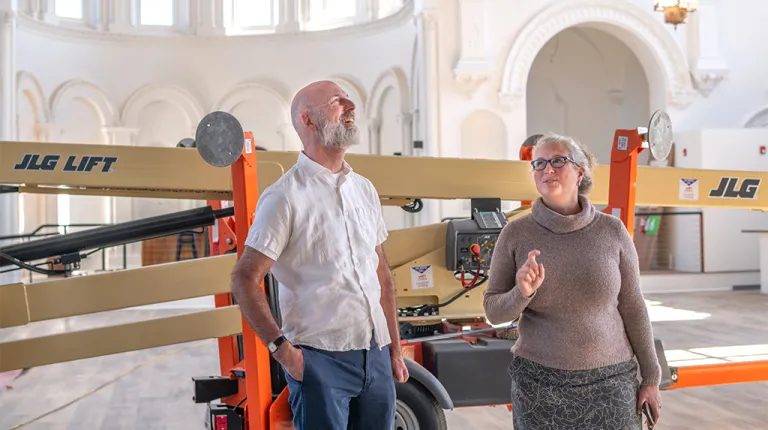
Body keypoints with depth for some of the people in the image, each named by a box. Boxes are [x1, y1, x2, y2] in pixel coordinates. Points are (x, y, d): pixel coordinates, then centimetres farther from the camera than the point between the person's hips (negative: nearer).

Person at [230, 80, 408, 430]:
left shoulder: (364, 189, 12)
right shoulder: (286, 196, -8)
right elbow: (244, 280, -10)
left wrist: (395, 349, 15)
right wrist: (282, 348, -16)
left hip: (375, 358, 6)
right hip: (320, 359, -6)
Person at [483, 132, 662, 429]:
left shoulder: (612, 231, -3)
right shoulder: (515, 233, -4)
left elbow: (632, 307, 2)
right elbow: (493, 310, -1)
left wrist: (651, 377, 4)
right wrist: (521, 293, -21)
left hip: (610, 380, 0)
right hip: (539, 381, 0)